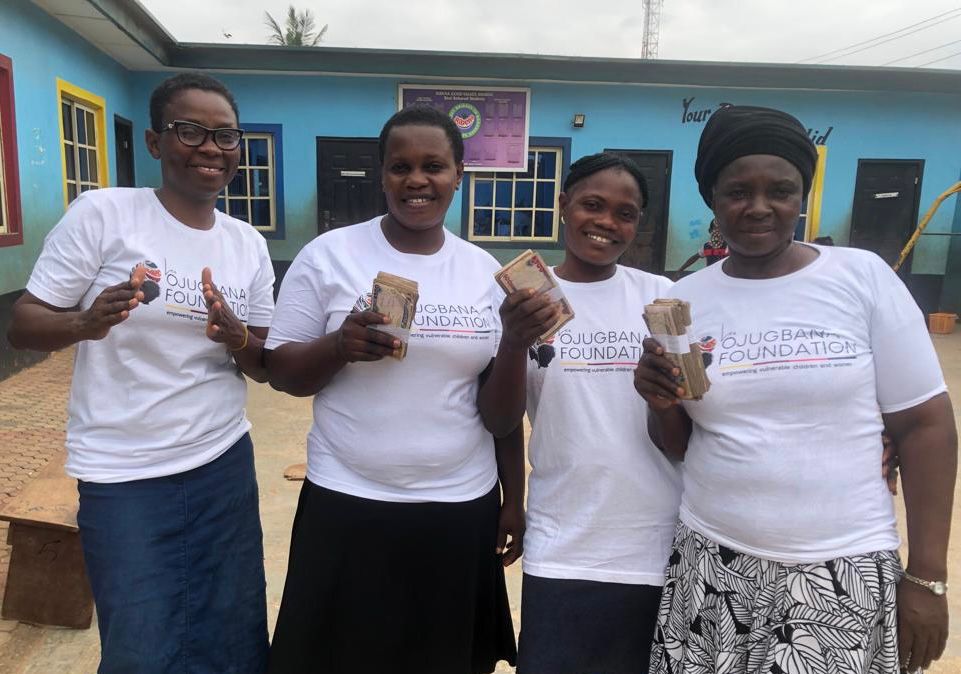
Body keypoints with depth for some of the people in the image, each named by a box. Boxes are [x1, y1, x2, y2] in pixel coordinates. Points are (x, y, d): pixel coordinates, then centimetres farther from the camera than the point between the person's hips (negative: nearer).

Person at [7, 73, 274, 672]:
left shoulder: (249, 243, 3)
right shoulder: (102, 213, -9)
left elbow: (265, 367, 6)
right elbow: (24, 326, -6)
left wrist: (236, 337, -16)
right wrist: (87, 323, -27)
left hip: (226, 466, 4)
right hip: (124, 478, -3)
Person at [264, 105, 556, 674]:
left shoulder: (485, 270, 2)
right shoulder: (328, 255, -6)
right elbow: (282, 372, -2)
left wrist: (515, 499, 8)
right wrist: (340, 345, -22)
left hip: (462, 511, 2)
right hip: (348, 507, -1)